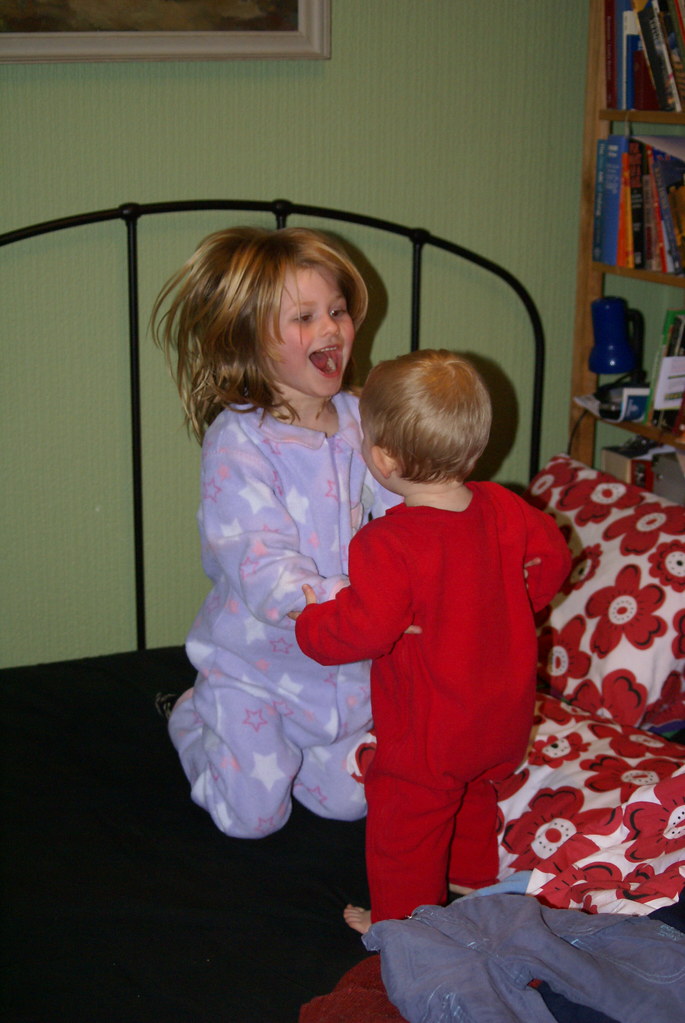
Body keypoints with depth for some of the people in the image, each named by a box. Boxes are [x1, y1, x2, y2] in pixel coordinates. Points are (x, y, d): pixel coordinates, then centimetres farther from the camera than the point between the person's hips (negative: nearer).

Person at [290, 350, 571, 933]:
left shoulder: (387, 544, -29)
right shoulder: (502, 509, -8)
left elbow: (364, 629, -30)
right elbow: (552, 558, 7)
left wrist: (308, 622, -10)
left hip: (429, 731, -7)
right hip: (505, 715, 8)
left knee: (405, 820, 14)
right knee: (475, 797, 32)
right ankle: (474, 880, 53)